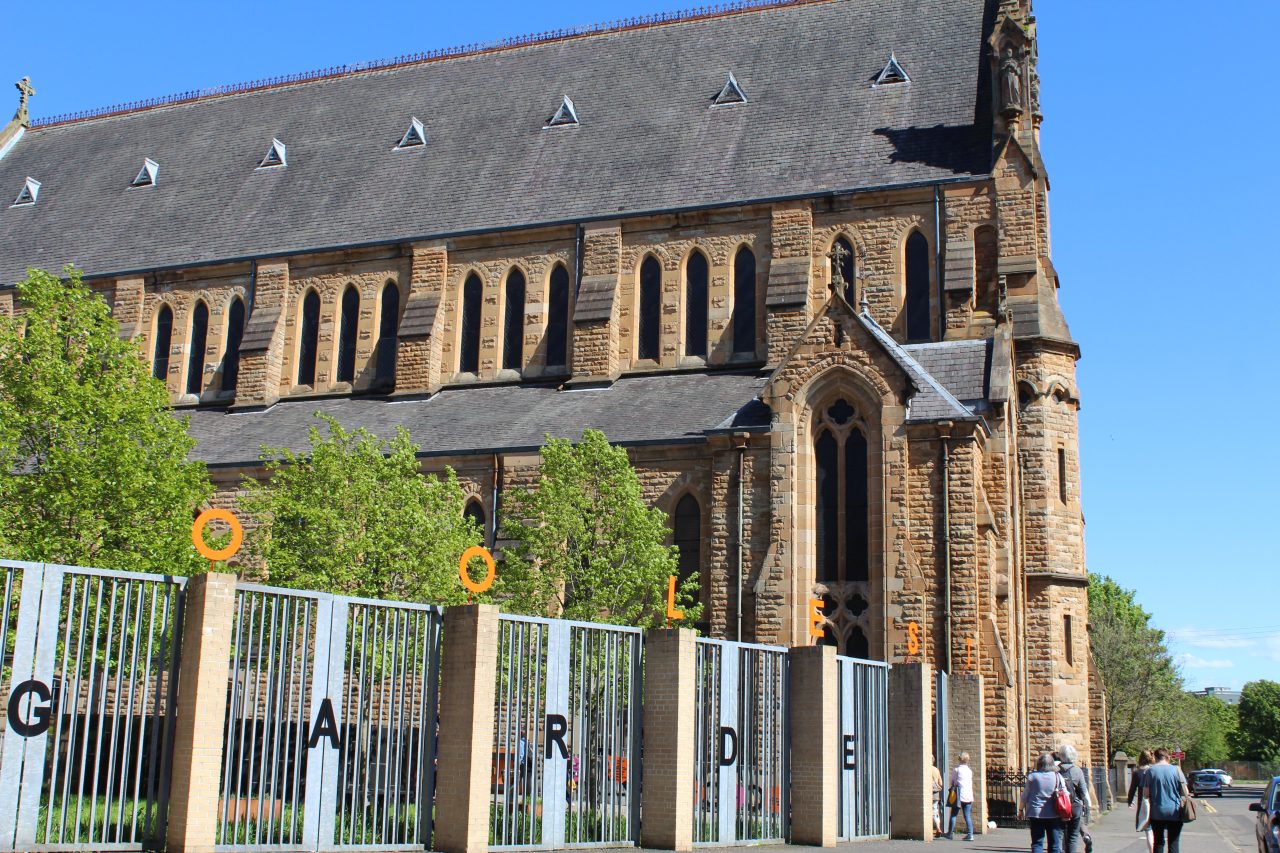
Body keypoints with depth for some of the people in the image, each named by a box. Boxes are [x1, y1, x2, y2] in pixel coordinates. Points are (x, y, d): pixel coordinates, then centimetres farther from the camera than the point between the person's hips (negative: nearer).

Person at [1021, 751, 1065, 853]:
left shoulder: (1032, 776, -4)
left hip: (1036, 814, 0)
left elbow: (1025, 796, 1)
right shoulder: (1058, 776, -2)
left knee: (1037, 843, 5)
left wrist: (1021, 809, 14)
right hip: (1054, 814, 0)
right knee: (1055, 844, 7)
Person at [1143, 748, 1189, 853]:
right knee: (1173, 843, 5)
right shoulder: (1176, 770, -5)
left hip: (1157, 813, 1)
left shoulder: (1150, 770, -4)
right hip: (1174, 812, -1)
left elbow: (1146, 793, -5)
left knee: (1159, 842, 12)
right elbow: (1185, 792, -5)